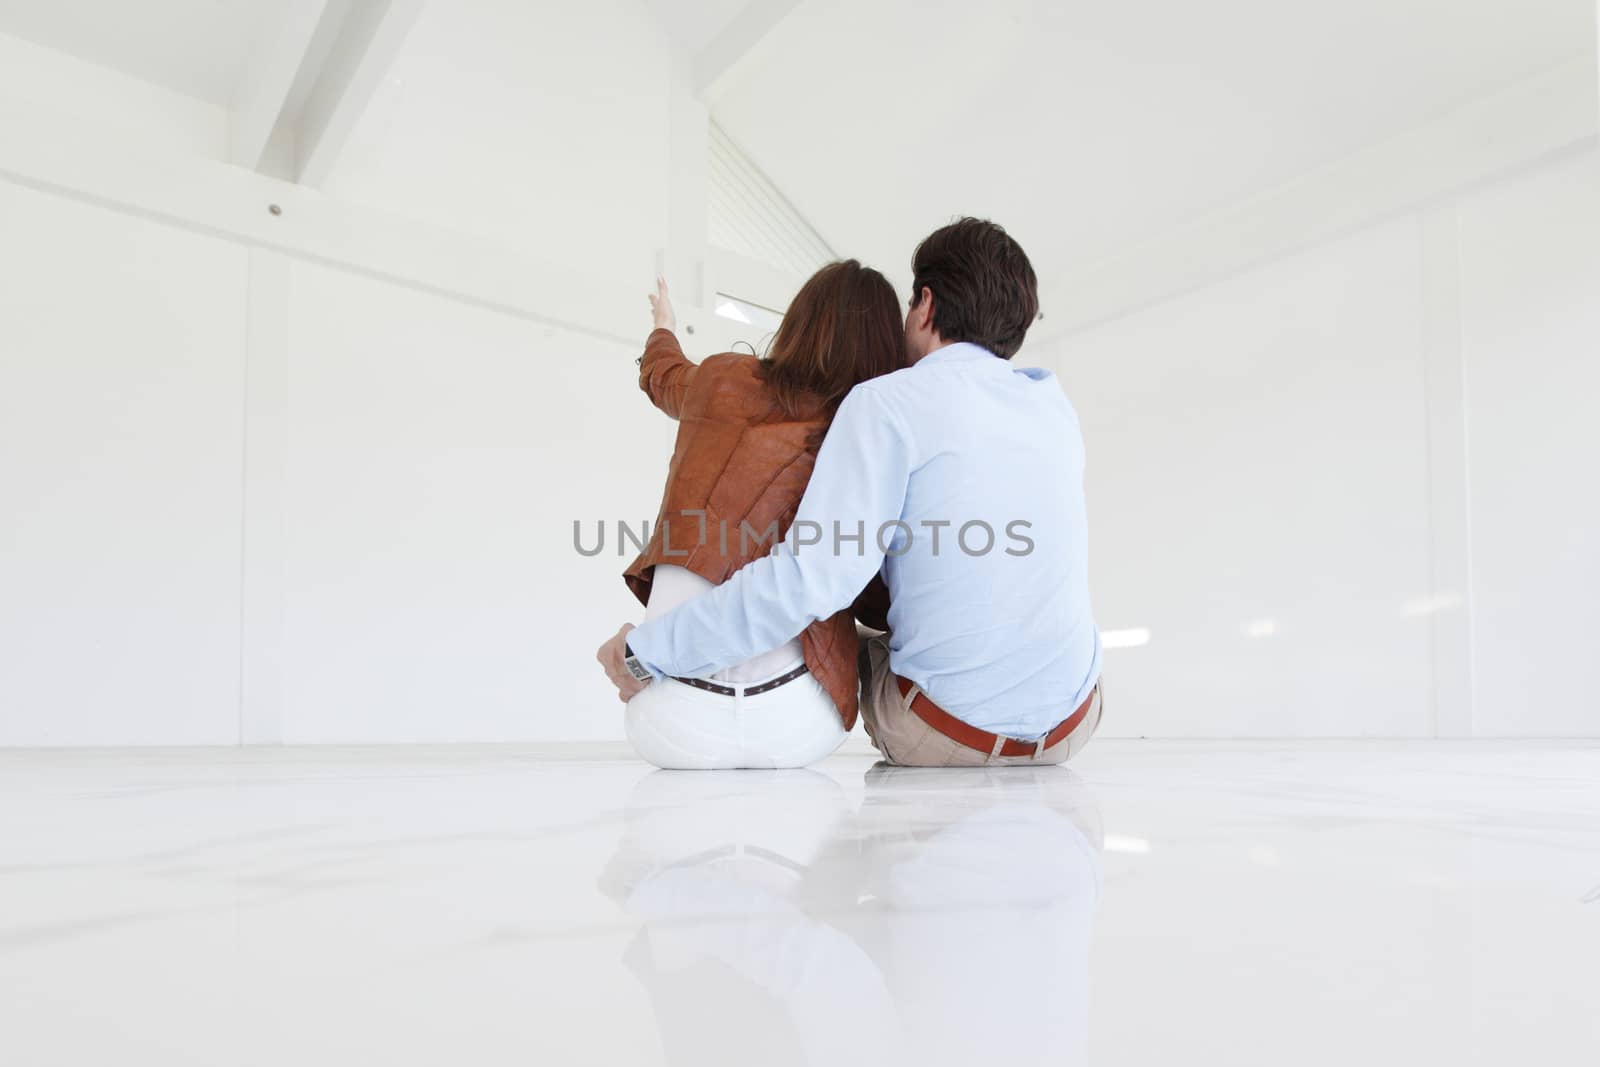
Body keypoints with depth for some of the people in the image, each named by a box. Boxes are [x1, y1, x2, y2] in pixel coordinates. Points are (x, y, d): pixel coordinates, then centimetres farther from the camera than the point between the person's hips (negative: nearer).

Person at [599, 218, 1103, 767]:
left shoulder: (889, 401, -13)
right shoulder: (1054, 404, 4)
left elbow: (812, 578, -24)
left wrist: (648, 651, -15)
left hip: (946, 733, -4)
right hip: (1072, 723, 4)